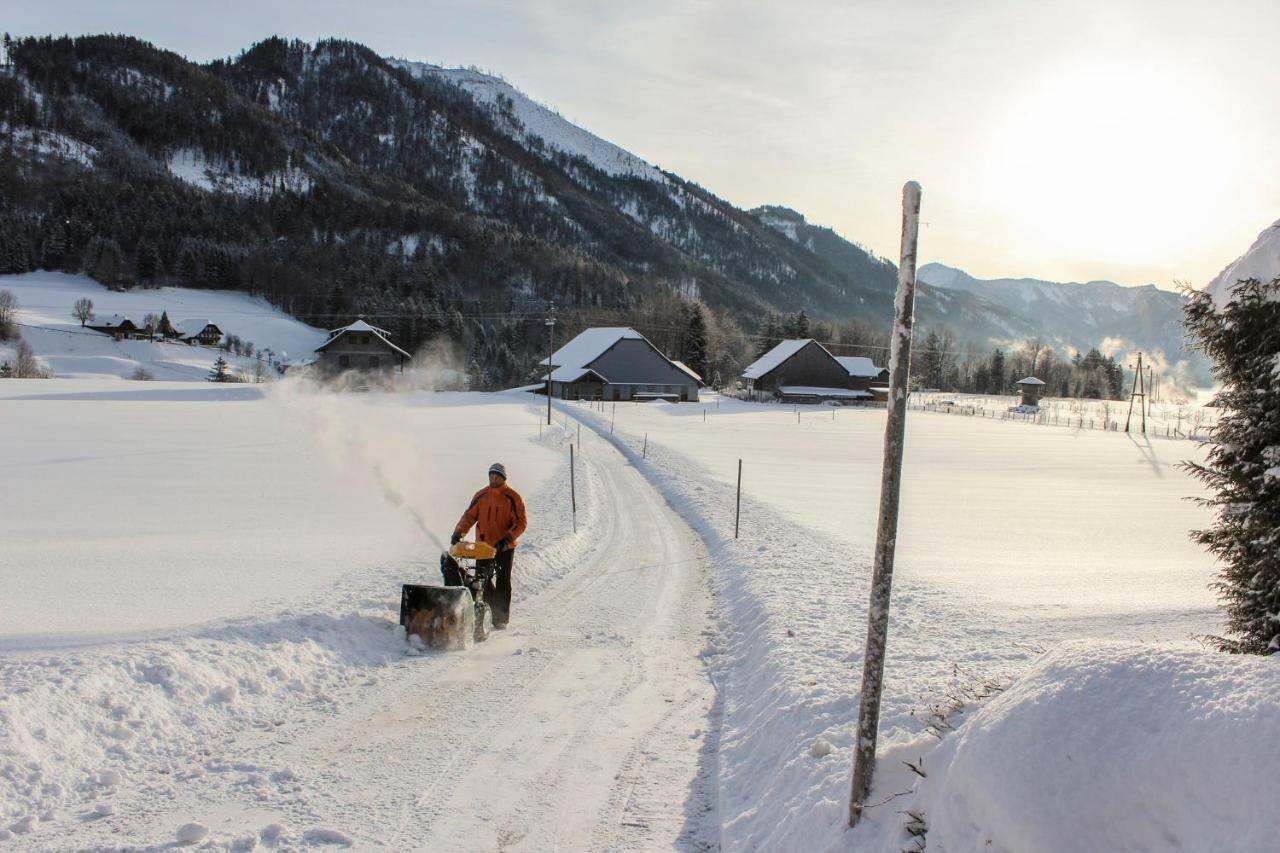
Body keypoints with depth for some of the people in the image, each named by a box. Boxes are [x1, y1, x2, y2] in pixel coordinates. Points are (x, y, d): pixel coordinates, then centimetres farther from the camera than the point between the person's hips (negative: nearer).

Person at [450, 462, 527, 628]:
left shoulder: (513, 497, -5)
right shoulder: (481, 495, 6)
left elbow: (521, 521, -9)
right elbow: (469, 515, 3)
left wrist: (508, 538, -21)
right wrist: (458, 532, -11)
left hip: (505, 547, -3)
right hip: (483, 545, 3)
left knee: (503, 582, 2)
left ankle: (501, 617, 7)